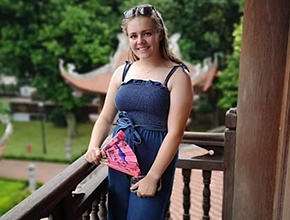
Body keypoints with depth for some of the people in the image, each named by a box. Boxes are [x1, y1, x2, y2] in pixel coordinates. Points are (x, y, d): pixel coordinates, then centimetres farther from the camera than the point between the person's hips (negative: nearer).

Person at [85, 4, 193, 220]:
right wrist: (93, 148, -8)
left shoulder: (177, 75, -9)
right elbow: (105, 118, 10)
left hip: (156, 161, -4)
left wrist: (152, 177, -15)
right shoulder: (122, 72, 4)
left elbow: (175, 131, -13)